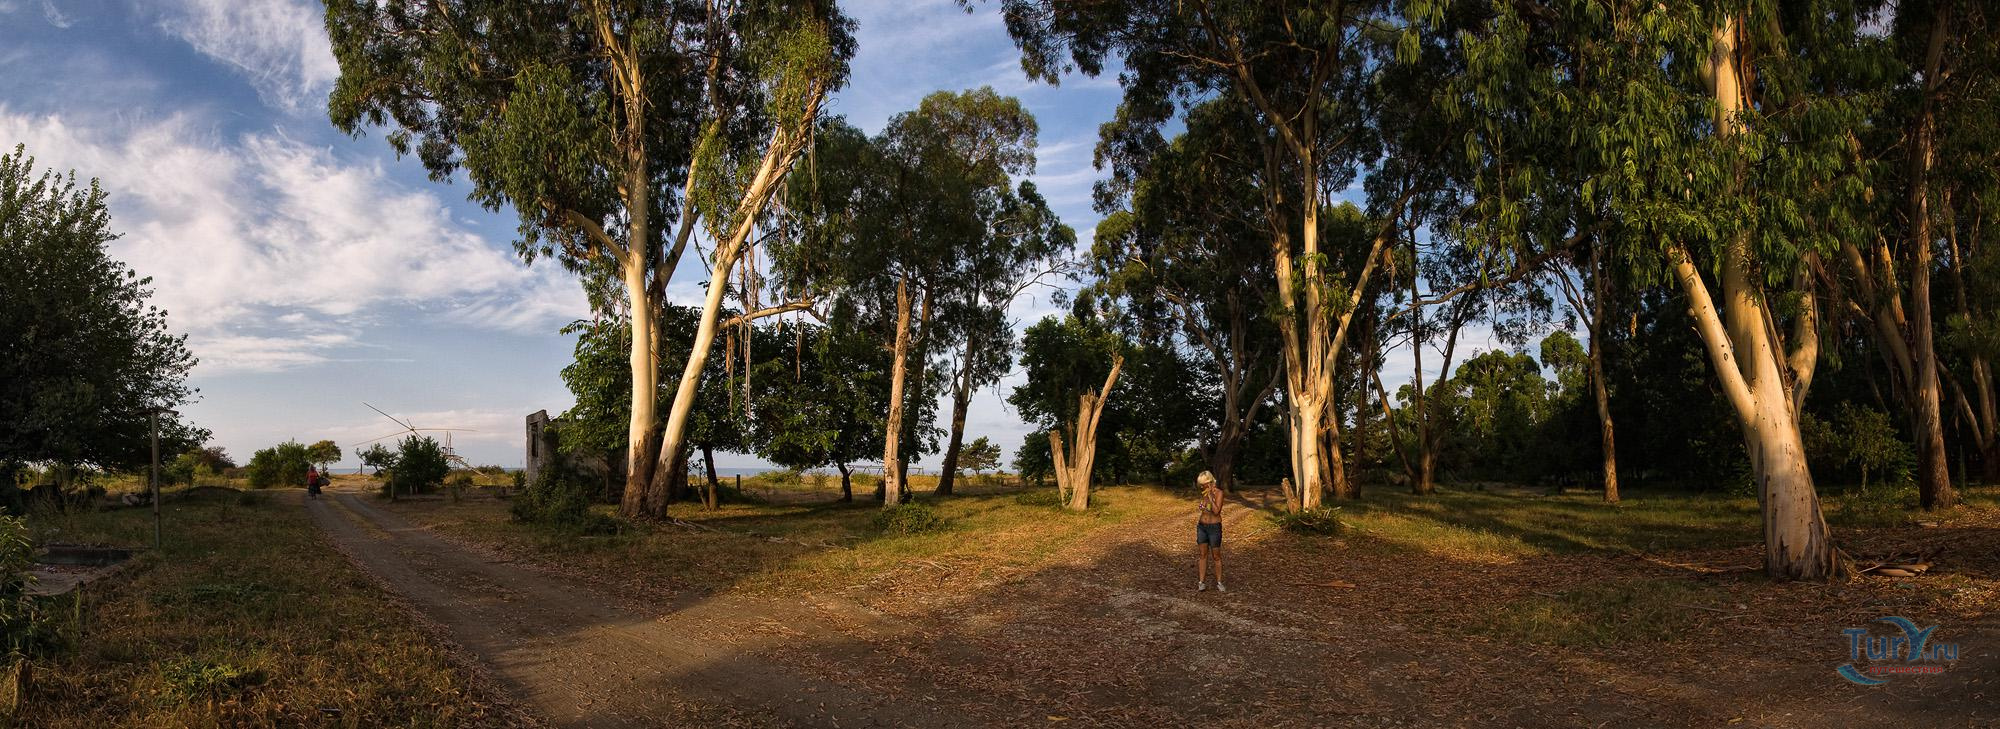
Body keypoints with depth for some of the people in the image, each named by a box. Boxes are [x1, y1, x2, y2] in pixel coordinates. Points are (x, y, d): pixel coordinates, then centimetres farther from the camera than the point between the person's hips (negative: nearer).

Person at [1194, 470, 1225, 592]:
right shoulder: (1204, 493, 4)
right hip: (1202, 526, 6)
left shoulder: (1218, 493, -16)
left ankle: (1219, 583, 16)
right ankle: (1201, 583, 11)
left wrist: (1210, 496, -25)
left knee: (1216, 556, 4)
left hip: (1214, 528, -6)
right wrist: (1200, 506, 2)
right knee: (1202, 555, 7)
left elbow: (1216, 511, -26)